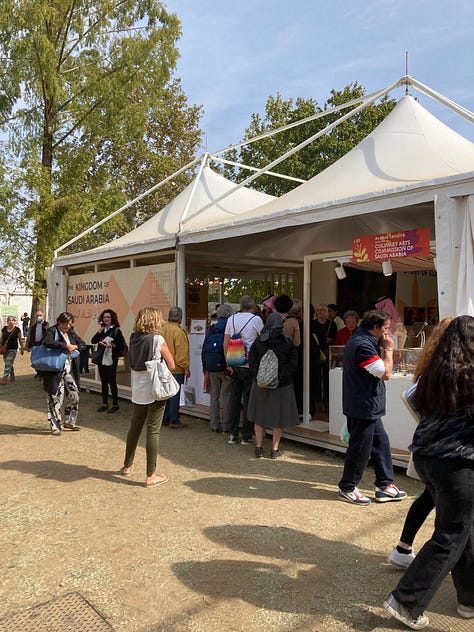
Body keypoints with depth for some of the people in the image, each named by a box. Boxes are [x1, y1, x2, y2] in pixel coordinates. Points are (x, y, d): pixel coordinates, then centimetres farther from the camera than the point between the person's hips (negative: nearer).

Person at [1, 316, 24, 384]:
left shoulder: (17, 329, -6)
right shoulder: (4, 329, 5)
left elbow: (20, 339, -2)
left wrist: (22, 348, -2)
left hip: (13, 349, -5)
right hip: (5, 349, 5)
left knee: (8, 364, -11)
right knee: (9, 364, 13)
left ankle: (5, 378, -10)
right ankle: (12, 377, 26)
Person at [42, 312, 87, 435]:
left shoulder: (71, 333, 13)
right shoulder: (52, 331, -6)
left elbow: (83, 344, 15)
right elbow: (48, 342, -26)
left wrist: (75, 347, -7)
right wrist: (66, 345, -25)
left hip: (70, 370, 7)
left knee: (74, 396, 10)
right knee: (56, 398, -3)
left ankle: (69, 421, 27)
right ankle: (55, 426, 9)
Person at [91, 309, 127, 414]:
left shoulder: (116, 330, -6)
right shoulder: (102, 330, 10)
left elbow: (122, 345, -9)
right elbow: (93, 341, -1)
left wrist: (111, 345, -20)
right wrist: (99, 331, -9)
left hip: (111, 360, -6)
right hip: (102, 360, 6)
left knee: (112, 382, 0)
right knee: (104, 382, 12)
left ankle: (115, 405, 10)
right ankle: (105, 404, 22)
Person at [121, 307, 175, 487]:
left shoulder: (133, 339, 2)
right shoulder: (158, 340, -13)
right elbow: (171, 366, -10)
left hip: (138, 391, 5)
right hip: (156, 390, -5)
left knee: (134, 427, 20)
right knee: (153, 431, 0)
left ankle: (127, 466, 35)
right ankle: (151, 476, 6)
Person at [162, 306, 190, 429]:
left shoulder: (162, 329, 6)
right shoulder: (178, 331, -17)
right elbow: (182, 352, -18)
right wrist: (186, 368, -12)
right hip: (176, 368, -8)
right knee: (175, 394, 0)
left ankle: (165, 419, 23)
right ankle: (173, 421, 6)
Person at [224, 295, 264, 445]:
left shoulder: (231, 319, 6)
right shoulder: (256, 319, -7)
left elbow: (225, 344, 6)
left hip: (235, 365, 4)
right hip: (250, 364, -4)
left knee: (234, 398, 10)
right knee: (248, 399, 3)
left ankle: (233, 434, 14)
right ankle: (246, 435, 9)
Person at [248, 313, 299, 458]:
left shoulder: (258, 341, -1)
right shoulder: (288, 343, -4)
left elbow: (251, 361, -3)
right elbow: (293, 363, -9)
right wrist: (282, 377, -3)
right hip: (282, 385, -1)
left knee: (259, 415, 13)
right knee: (278, 416, 8)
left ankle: (258, 447, 16)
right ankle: (275, 449, 12)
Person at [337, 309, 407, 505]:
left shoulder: (365, 342, 13)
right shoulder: (362, 345, -22)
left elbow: (379, 369, 14)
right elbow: (386, 373, -23)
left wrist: (383, 349, 3)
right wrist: (388, 349, -11)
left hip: (369, 407, 10)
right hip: (363, 407, -10)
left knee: (381, 443, 15)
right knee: (360, 448, 2)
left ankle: (384, 486, 25)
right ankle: (347, 488, 17)